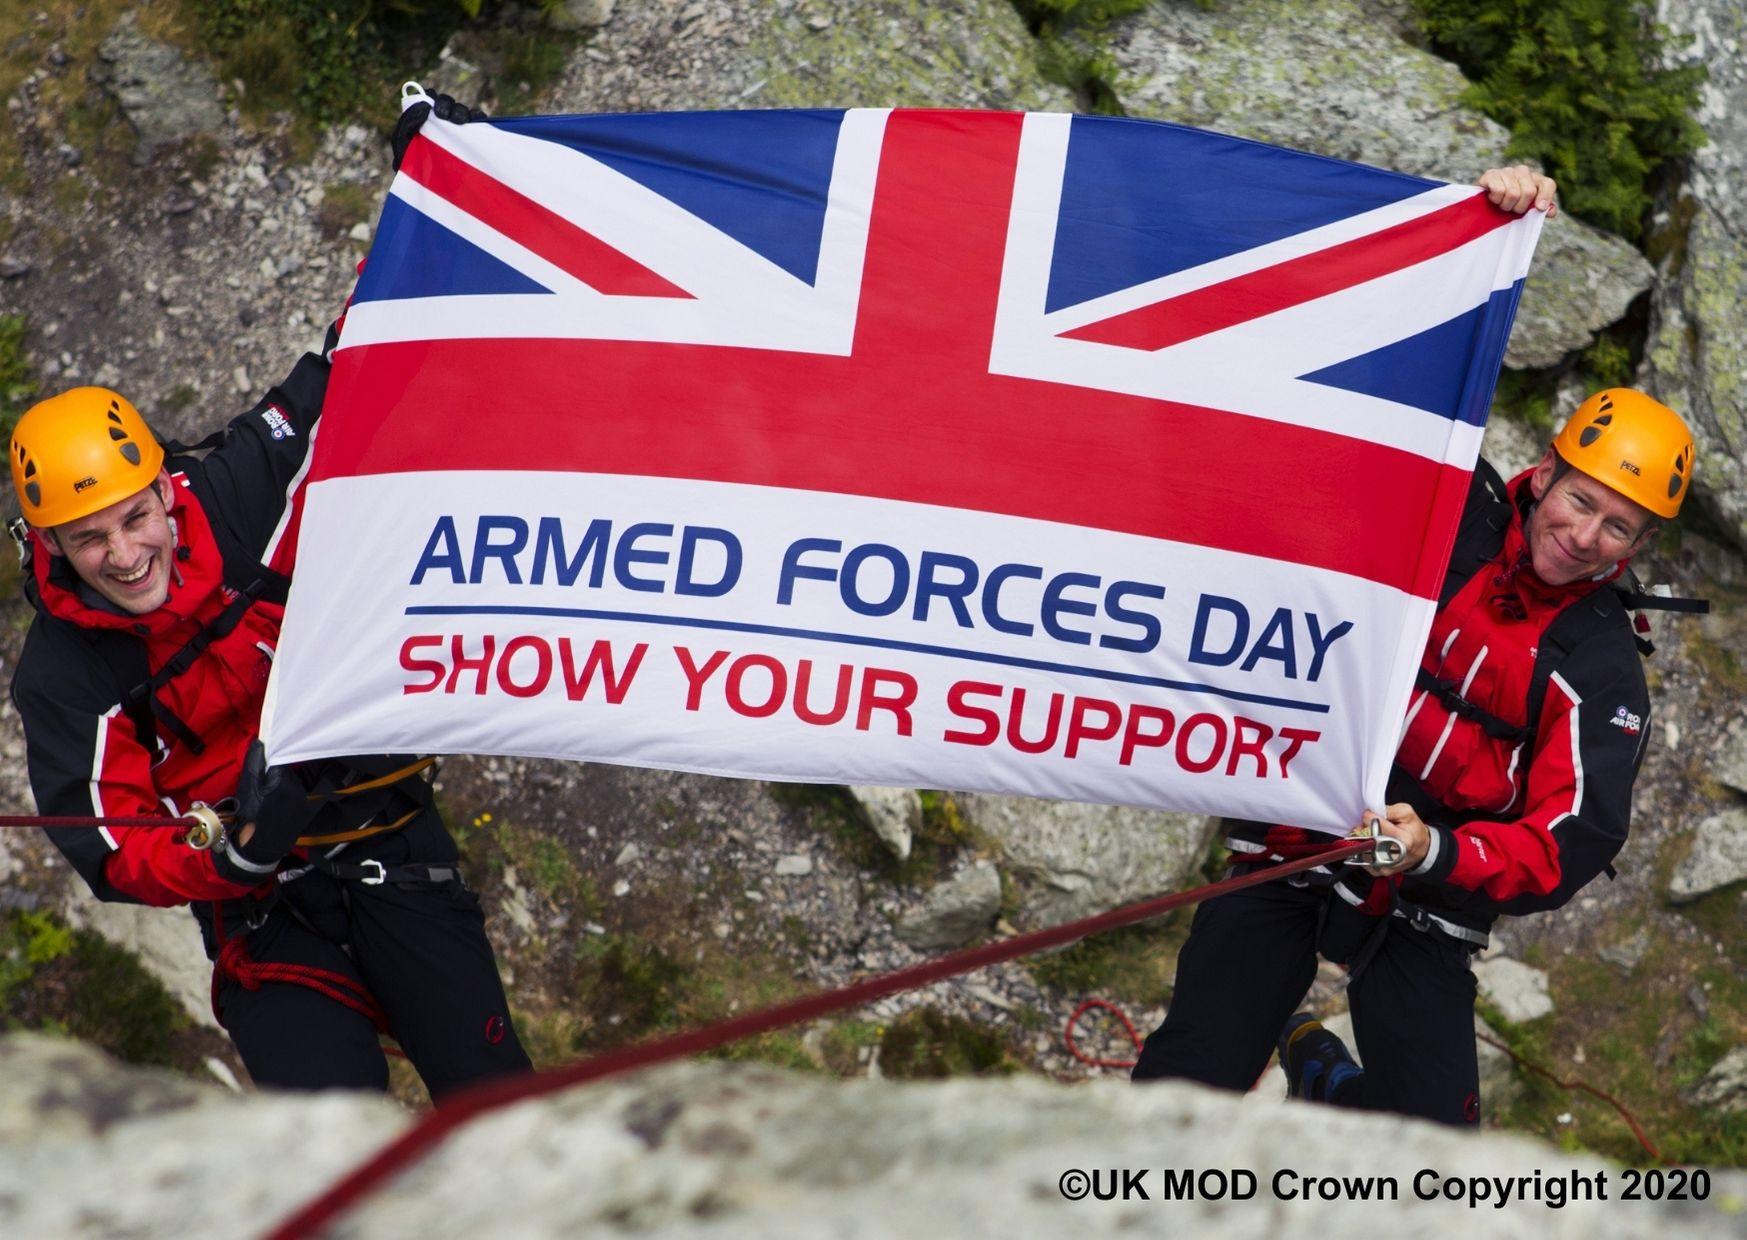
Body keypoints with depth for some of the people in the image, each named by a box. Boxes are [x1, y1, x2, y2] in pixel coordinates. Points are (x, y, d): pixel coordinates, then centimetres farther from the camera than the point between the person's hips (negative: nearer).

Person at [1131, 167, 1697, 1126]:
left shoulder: (1600, 671, -5)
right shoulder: (1448, 513, -2)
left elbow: (1565, 853, -14)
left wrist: (1437, 854, -32)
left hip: (1423, 906, 0)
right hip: (1289, 853, 0)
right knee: (1185, 1089, -11)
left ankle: (1319, 1074, 29)